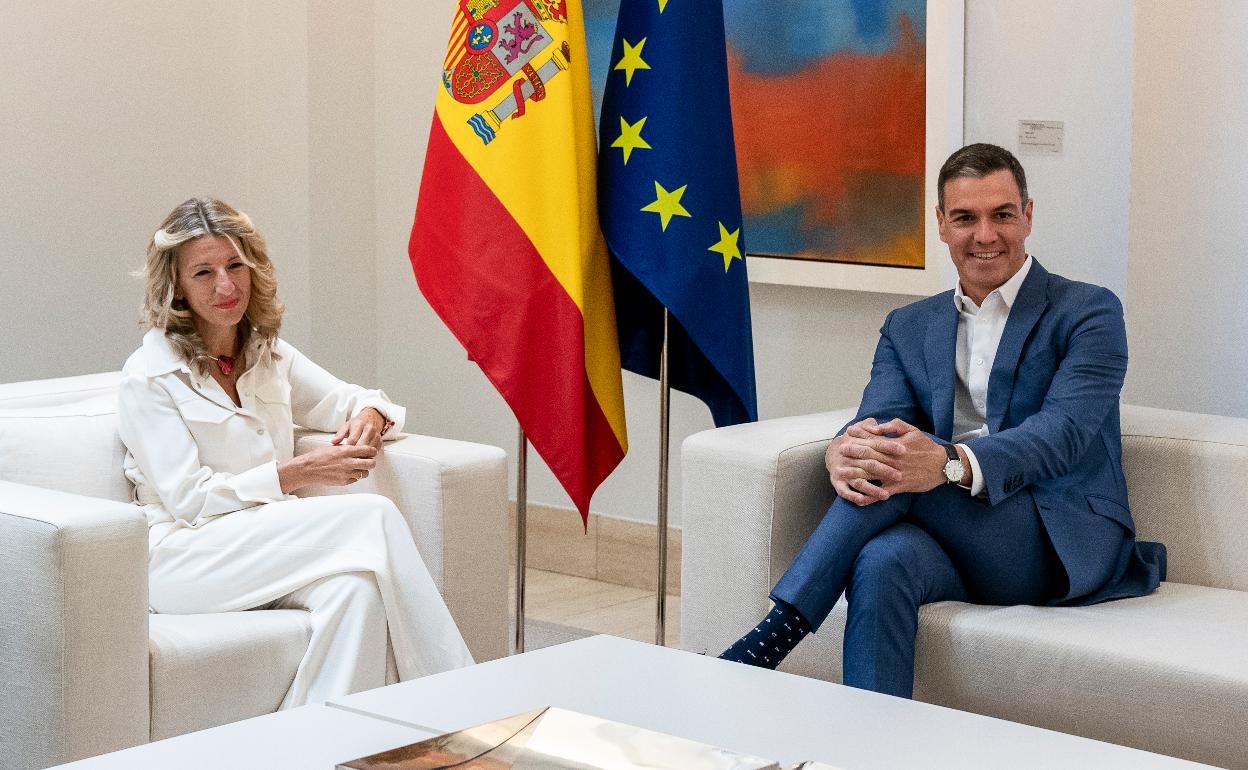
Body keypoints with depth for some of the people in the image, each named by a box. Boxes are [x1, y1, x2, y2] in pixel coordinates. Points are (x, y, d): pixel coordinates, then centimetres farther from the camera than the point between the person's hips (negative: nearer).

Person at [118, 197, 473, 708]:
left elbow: (352, 402, 24)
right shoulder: (149, 376, -4)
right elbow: (190, 500, -10)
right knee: (373, 517, -26)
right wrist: (299, 473, -18)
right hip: (186, 559, -5)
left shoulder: (268, 355, 15)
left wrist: (370, 417, -2)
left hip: (275, 544, 5)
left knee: (355, 590, -32)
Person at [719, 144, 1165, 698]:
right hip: (960, 545, 4)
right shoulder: (908, 328, 19)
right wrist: (842, 453, -27)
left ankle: (776, 635, -31)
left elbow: (1064, 430, -14)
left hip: (1064, 543, -3)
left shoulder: (1088, 313, 3)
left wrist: (953, 463, -34)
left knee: (901, 460, -29)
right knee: (882, 563, -34)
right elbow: (877, 417, 2)